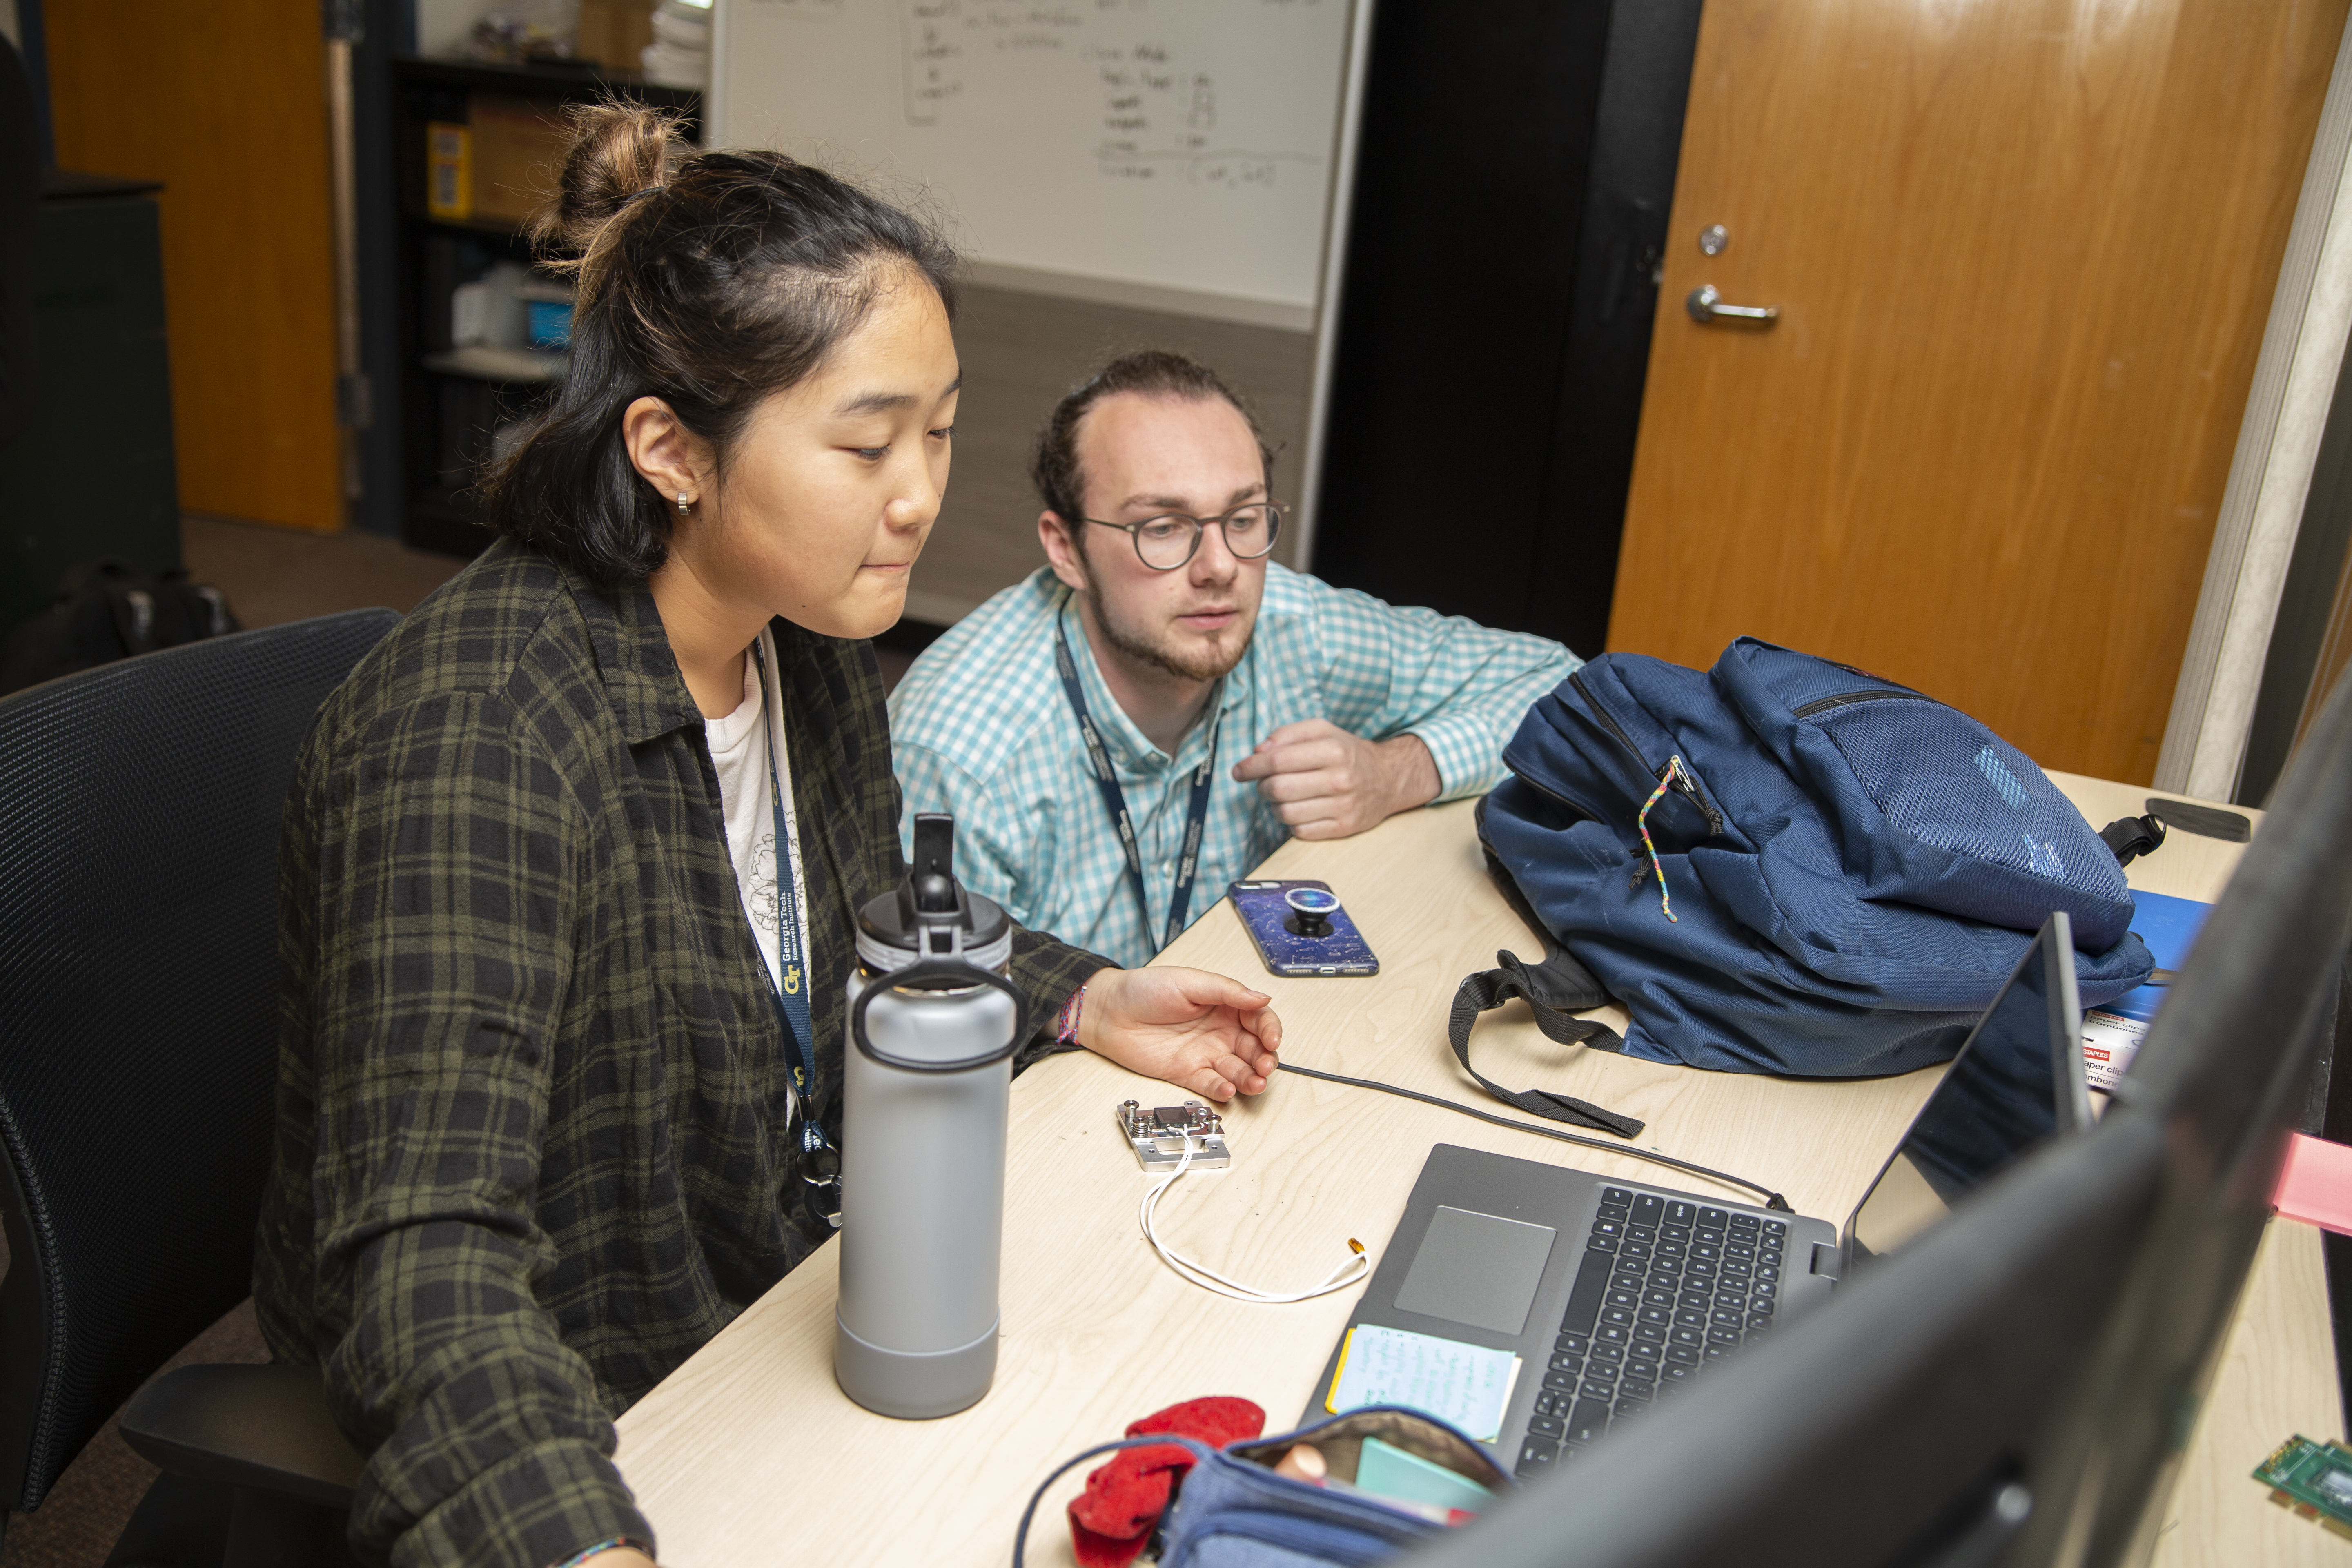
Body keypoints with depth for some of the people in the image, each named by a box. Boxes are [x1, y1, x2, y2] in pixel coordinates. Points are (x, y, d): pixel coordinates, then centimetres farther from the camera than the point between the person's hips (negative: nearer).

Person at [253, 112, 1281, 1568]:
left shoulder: (811, 644, -4)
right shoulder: (475, 735, -30)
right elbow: (427, 1250, -38)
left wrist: (1086, 1000, 0)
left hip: (788, 1285, 7)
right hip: (577, 1425, -6)